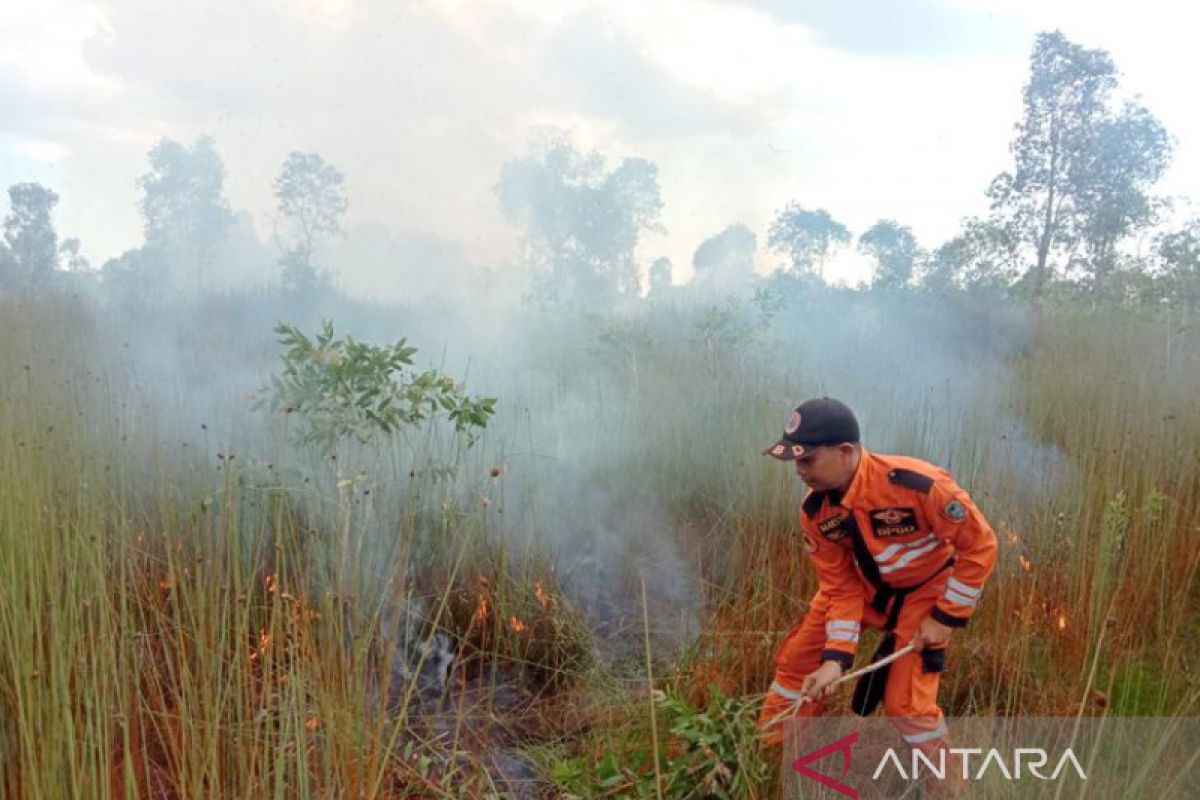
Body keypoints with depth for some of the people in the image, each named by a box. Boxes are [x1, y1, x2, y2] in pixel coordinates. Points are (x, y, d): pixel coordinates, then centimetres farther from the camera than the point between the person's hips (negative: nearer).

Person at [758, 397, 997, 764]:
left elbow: (980, 545, -24)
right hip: (865, 585, 5)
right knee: (797, 658, 4)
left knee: (905, 704, -9)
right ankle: (770, 750, 28)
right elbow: (840, 587, -9)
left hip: (927, 589, -5)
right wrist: (836, 658, -19)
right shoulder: (815, 511, -17)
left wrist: (945, 618, -19)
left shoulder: (918, 484, -36)